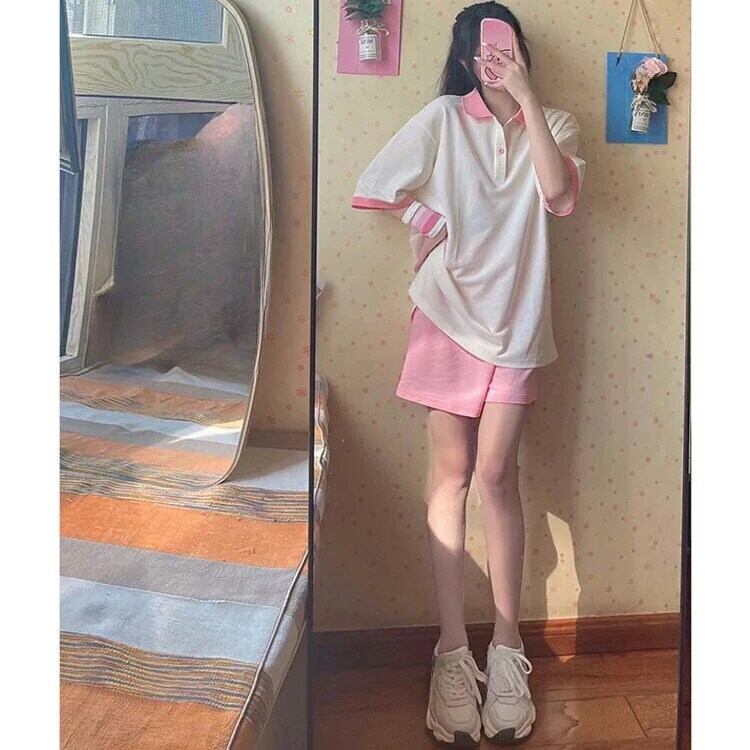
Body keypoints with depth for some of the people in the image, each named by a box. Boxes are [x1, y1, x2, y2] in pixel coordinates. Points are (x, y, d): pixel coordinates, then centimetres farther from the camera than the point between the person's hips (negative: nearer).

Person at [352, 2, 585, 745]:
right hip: (448, 314, 0)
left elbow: (556, 190, -13)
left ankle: (506, 650, 11)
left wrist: (525, 92, -11)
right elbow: (383, 186, 3)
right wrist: (427, 227, -3)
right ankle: (453, 652, 10)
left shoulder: (552, 123, 8)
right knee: (451, 474, 1)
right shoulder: (442, 118, 5)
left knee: (497, 475, -4)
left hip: (514, 320, 1)